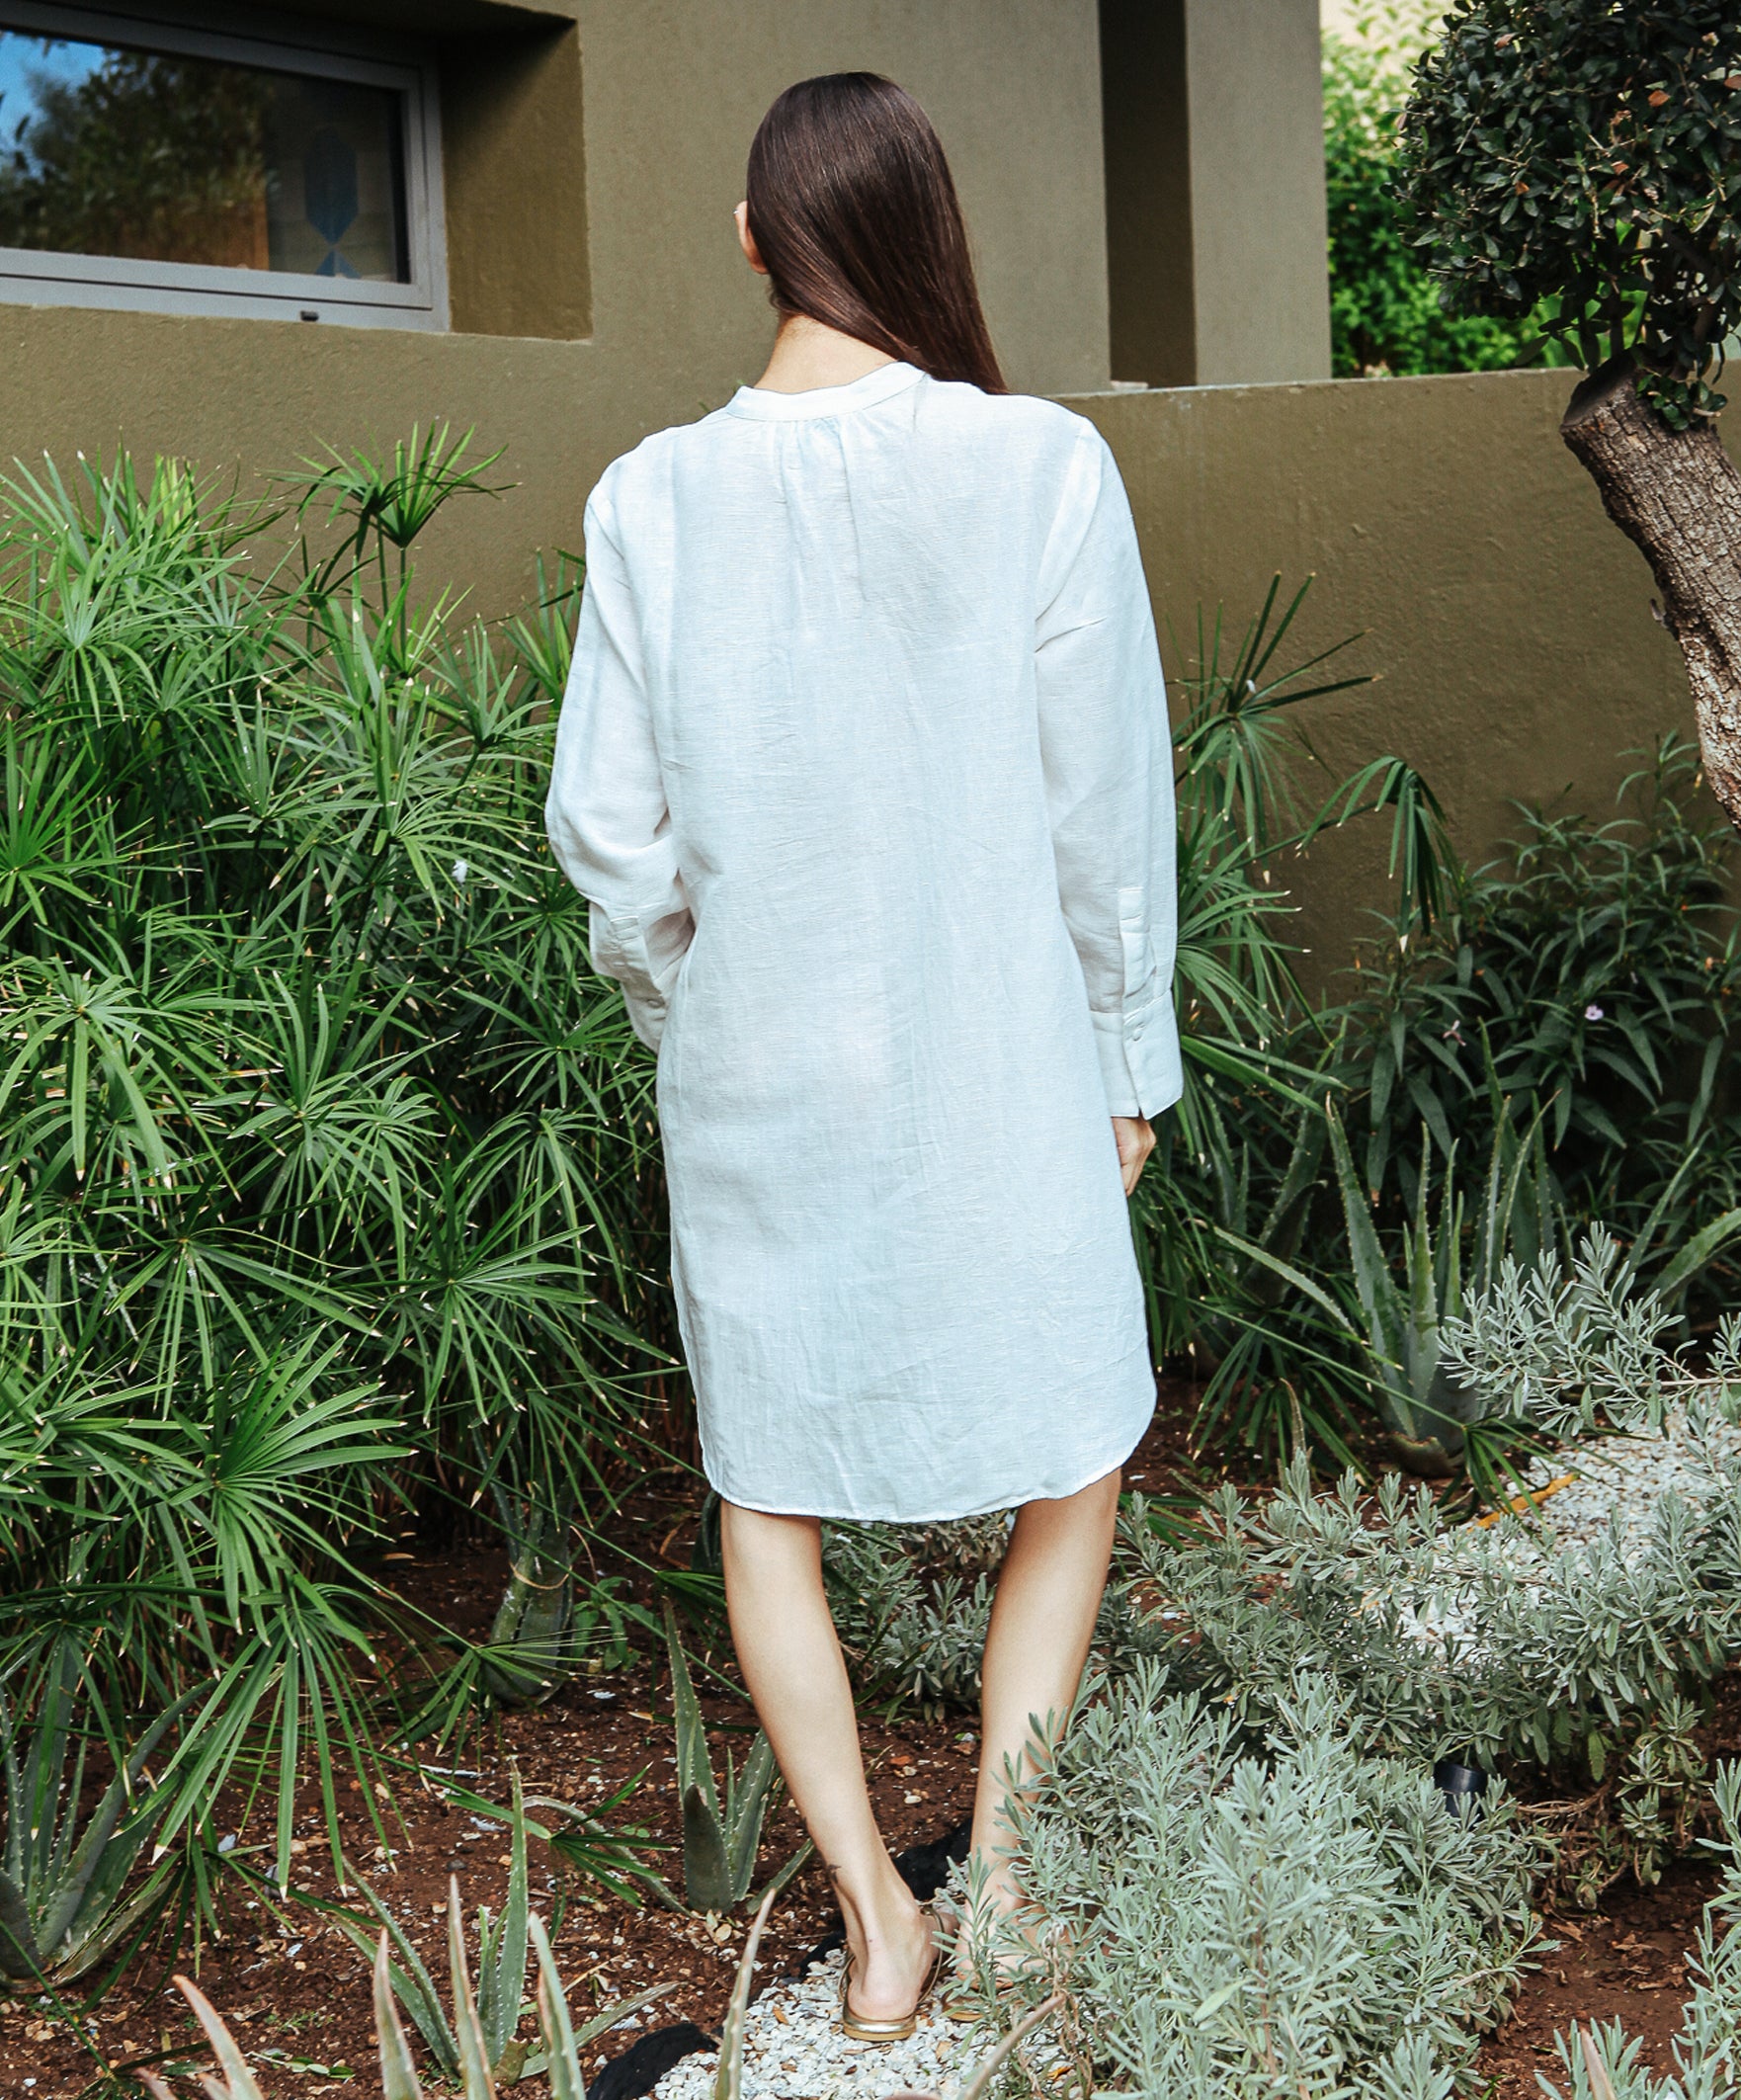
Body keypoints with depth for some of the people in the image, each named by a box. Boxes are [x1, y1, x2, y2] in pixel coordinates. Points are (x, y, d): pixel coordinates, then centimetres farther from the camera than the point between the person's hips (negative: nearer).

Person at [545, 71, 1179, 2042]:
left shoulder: (653, 499, -7)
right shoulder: (1042, 469, -13)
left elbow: (611, 833, -4)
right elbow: (1103, 809, -8)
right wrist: (1129, 1062, 5)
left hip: (757, 1084, 2)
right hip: (993, 1072, -1)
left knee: (767, 1495, 18)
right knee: (1073, 1469, 20)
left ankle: (876, 1919, 20)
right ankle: (998, 1872, 19)